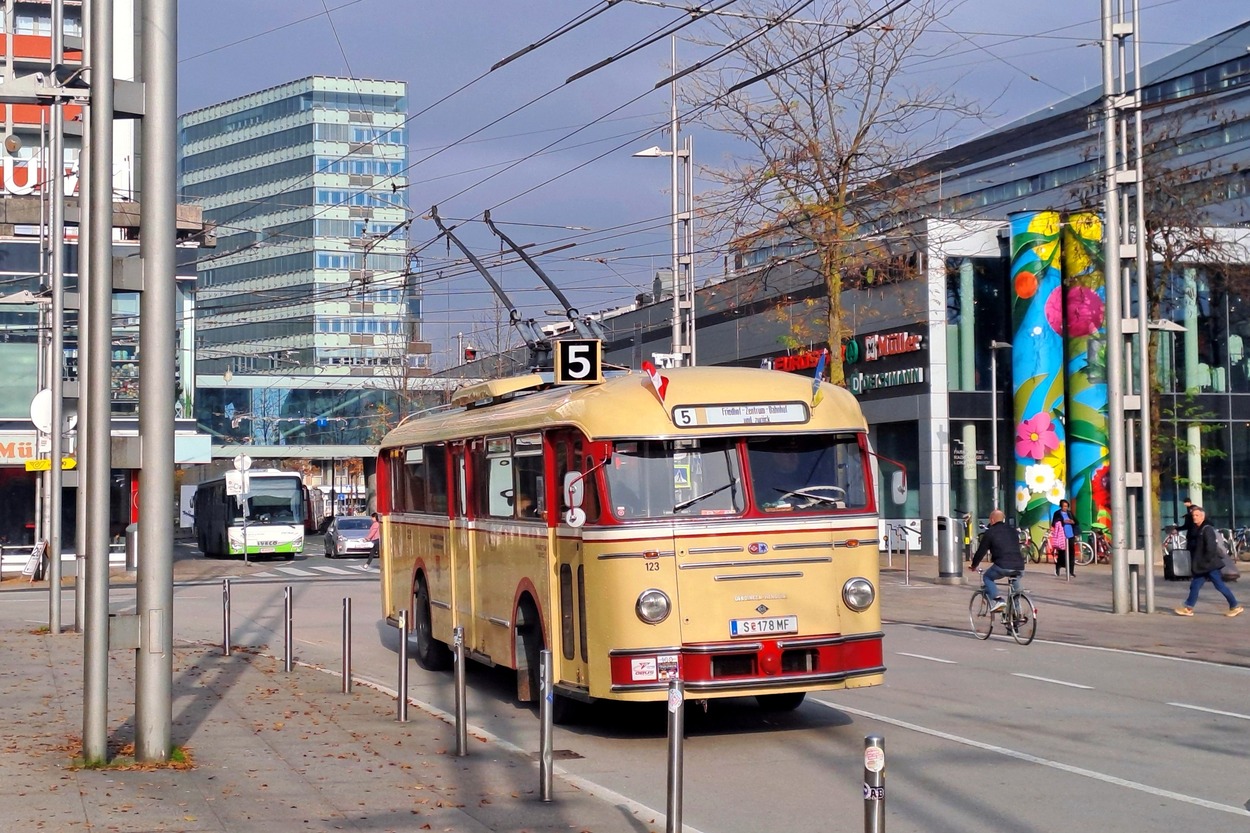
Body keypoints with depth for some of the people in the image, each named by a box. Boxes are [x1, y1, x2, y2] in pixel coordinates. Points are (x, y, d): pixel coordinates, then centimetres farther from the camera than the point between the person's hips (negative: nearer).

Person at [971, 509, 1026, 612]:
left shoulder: (990, 532, 5)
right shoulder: (1013, 530, 22)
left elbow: (981, 551, 9)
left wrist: (974, 565, 26)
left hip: (1003, 566, -6)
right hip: (1019, 567, 6)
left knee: (986, 577, 18)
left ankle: (998, 600, -4)